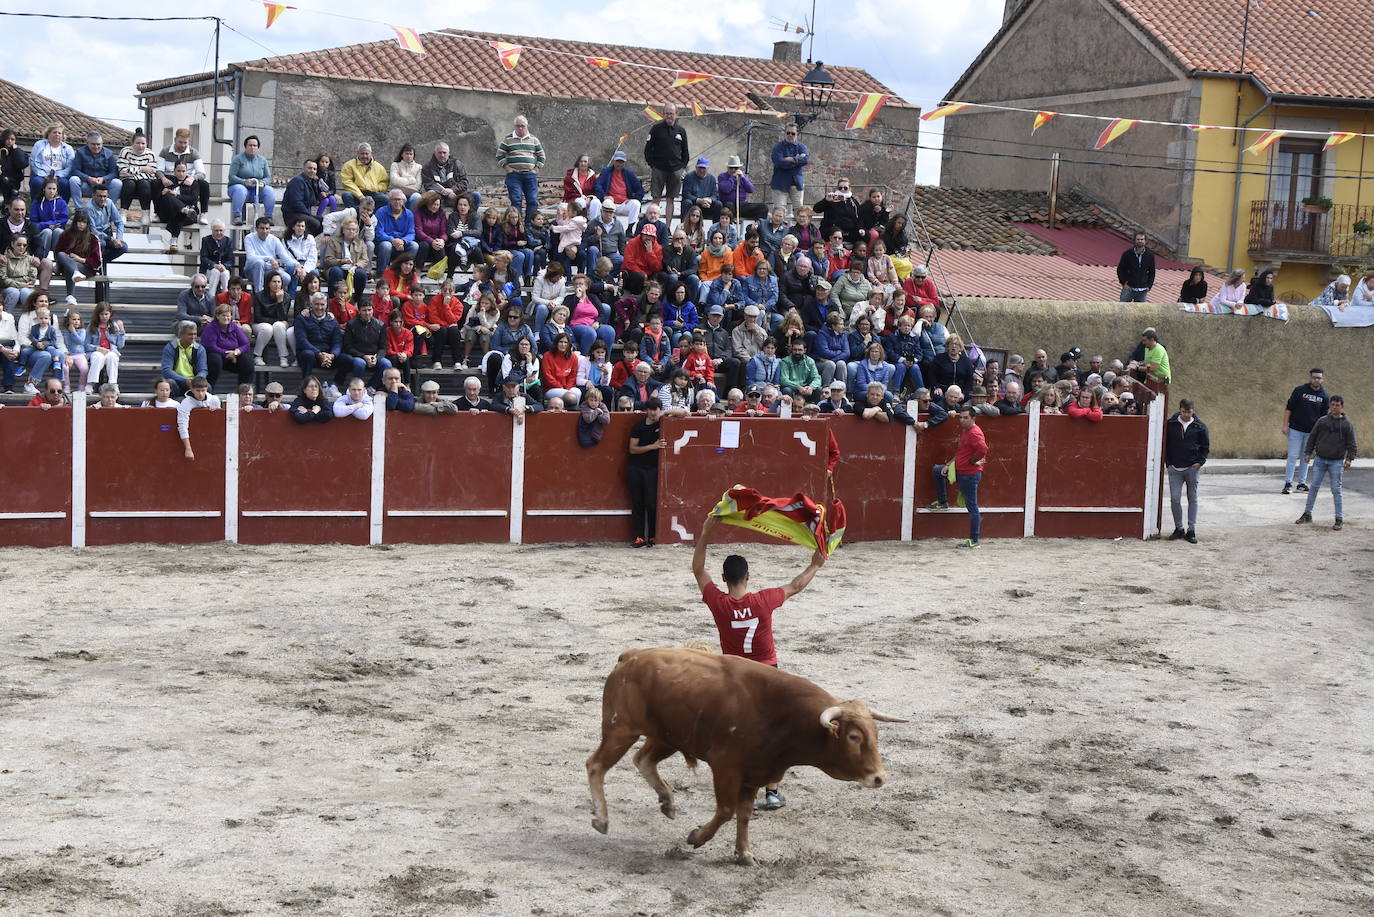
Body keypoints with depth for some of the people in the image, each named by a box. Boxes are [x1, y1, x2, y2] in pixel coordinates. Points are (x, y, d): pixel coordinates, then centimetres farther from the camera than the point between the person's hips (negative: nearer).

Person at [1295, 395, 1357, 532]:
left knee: (1336, 490, -2)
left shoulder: (1347, 424, -1)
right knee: (1314, 487, 3)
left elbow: (1352, 445, 1)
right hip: (1320, 460, 2)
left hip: (1336, 462, -2)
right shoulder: (1322, 421, 2)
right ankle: (1307, 514, 12)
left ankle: (1339, 519, 3)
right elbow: (1312, 437, 10)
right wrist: (1309, 453, 5)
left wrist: (1349, 459, -10)